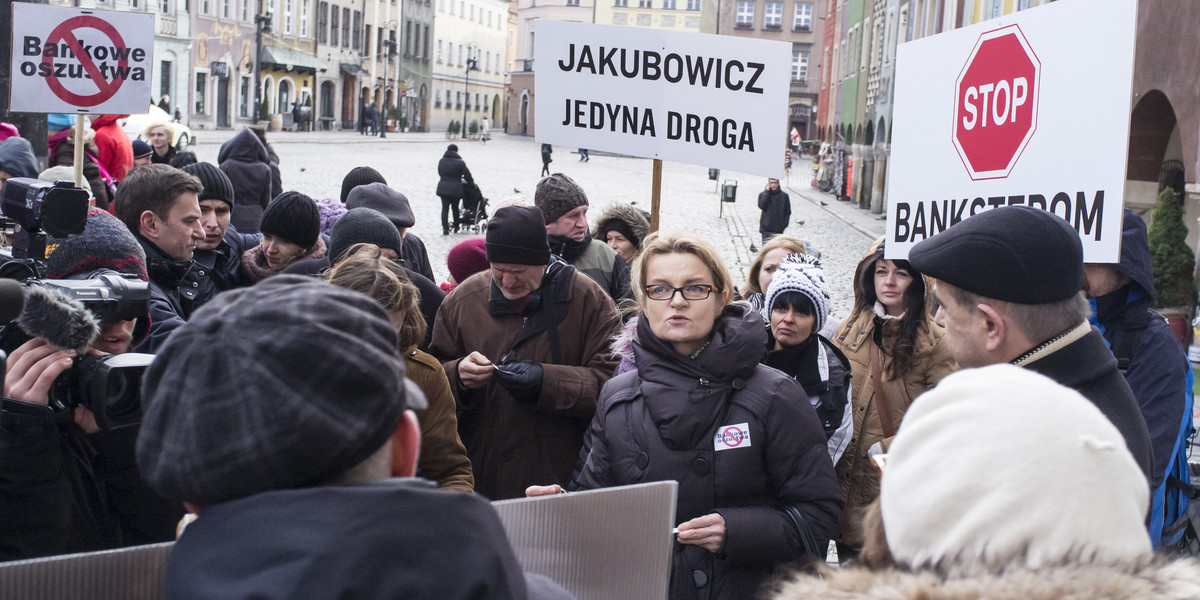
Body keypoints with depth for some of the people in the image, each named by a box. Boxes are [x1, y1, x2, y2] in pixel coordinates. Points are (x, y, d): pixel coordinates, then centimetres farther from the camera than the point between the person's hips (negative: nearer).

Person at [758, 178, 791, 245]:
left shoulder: (784, 195, 3)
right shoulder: (763, 194, 1)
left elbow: (788, 212, 8)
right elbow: (761, 206, -18)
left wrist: (784, 224, -4)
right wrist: (767, 191, -13)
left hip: (779, 230, 1)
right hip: (766, 229, -1)